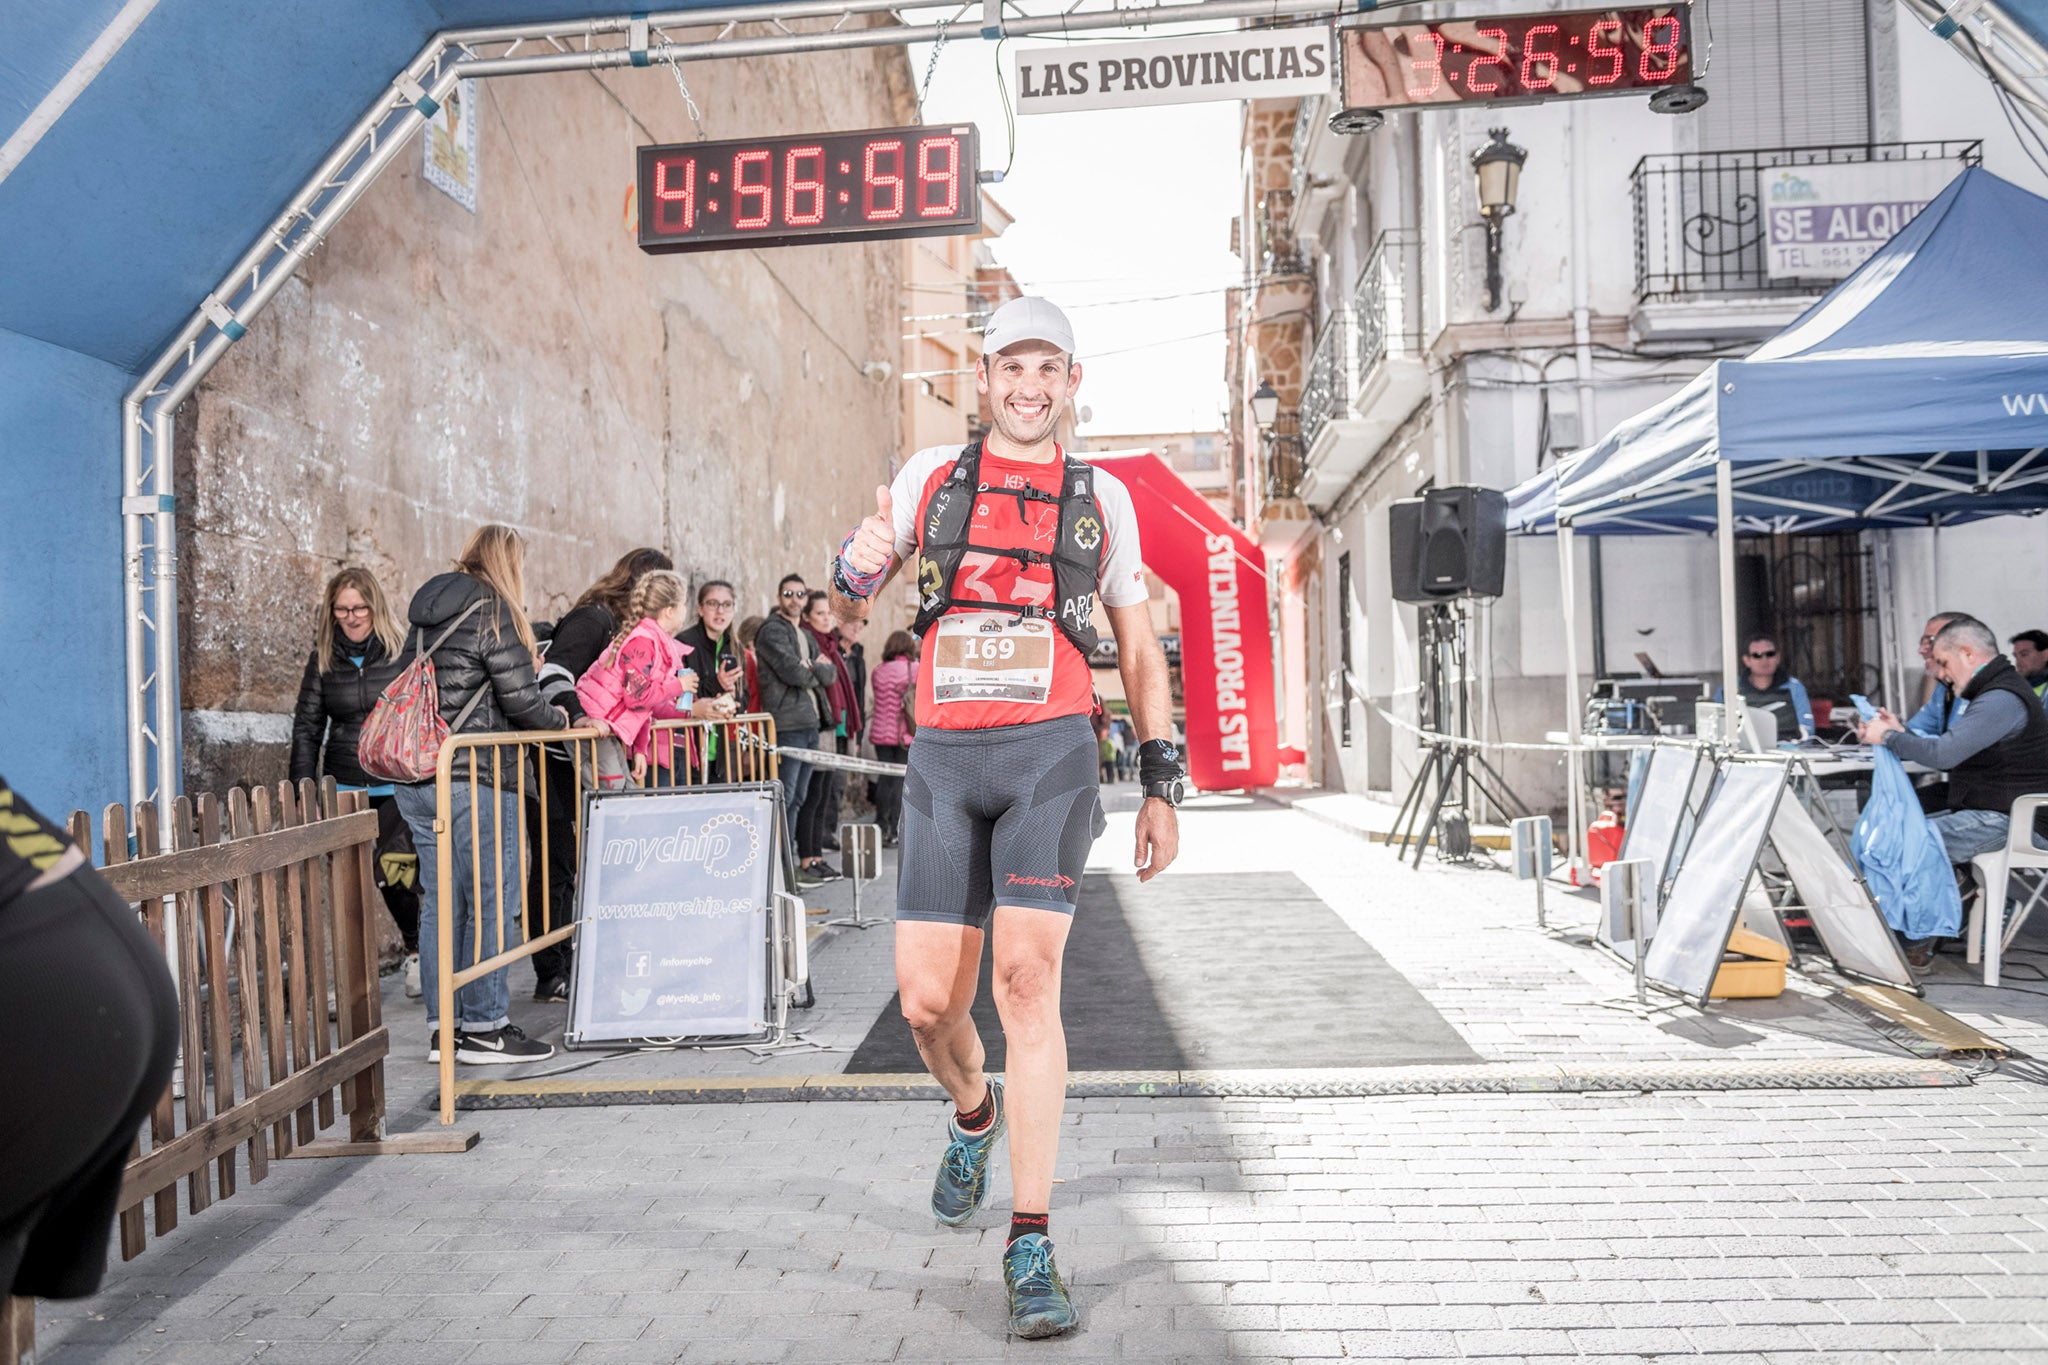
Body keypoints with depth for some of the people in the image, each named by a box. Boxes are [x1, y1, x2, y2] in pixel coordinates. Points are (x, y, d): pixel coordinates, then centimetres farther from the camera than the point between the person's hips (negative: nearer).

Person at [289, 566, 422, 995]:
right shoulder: (323, 658, 8)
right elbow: (307, 726, 10)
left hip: (396, 786, -3)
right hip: (344, 786, 3)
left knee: (396, 872, -10)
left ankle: (417, 949, 17)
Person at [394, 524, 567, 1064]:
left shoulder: (428, 613, 15)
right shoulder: (493, 611, -9)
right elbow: (521, 698, -13)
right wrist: (560, 719, 7)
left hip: (417, 777, 8)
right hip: (474, 779, -8)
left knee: (440, 902, 12)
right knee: (491, 902, 1)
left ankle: (442, 1027, 19)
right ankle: (484, 1028, 6)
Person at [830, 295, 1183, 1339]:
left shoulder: (1101, 499, 10)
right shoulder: (931, 477, 11)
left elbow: (1140, 652, 14)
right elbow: (847, 611, 14)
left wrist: (1162, 787, 7)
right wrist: (858, 567, -11)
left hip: (1051, 754, -1)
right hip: (944, 758, 2)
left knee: (1028, 978, -16)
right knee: (927, 1000, 1)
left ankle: (1031, 1251, -5)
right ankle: (975, 1116, 37)